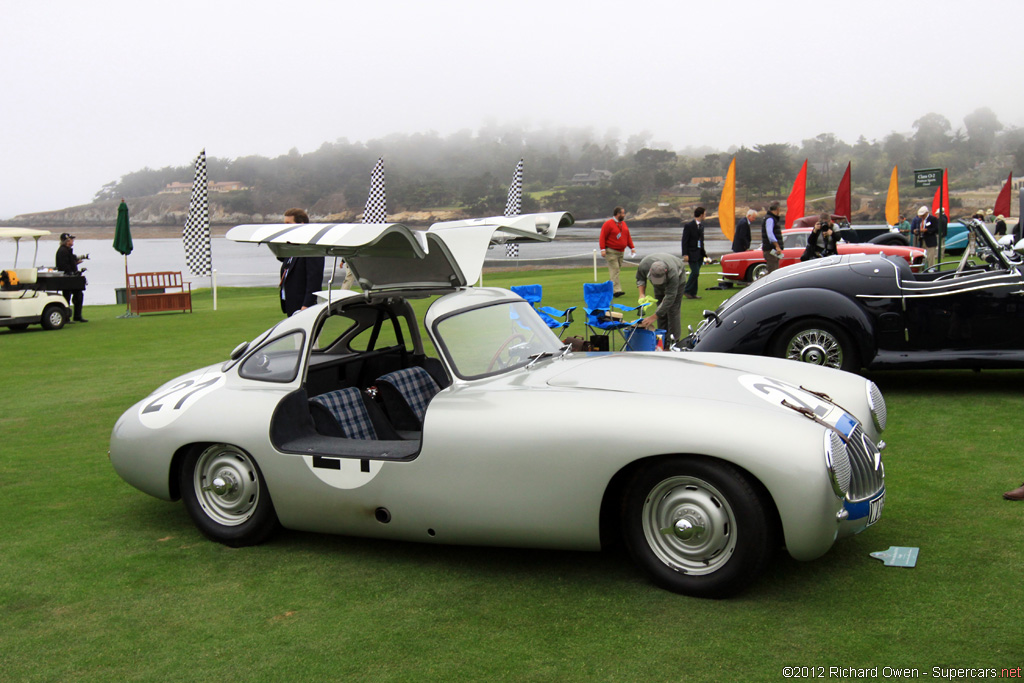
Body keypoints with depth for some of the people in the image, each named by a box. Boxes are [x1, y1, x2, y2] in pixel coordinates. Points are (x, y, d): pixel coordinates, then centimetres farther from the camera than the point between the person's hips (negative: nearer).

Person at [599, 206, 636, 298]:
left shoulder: (623, 224, 14)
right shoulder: (608, 224, -8)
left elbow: (628, 237, 20)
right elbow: (602, 237, -10)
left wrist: (632, 247, 11)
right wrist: (603, 249, -18)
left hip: (621, 252, 7)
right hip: (611, 251, -7)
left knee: (618, 269, 8)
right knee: (614, 269, -13)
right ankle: (617, 290, -19)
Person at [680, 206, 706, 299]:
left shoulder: (701, 225, 13)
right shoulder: (688, 226, -11)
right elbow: (684, 241, -12)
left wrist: (703, 251, 14)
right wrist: (685, 255, -17)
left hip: (699, 253, 7)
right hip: (692, 253, -7)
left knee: (695, 273, 8)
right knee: (695, 272, -12)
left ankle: (692, 293, 13)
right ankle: (686, 291, 1)